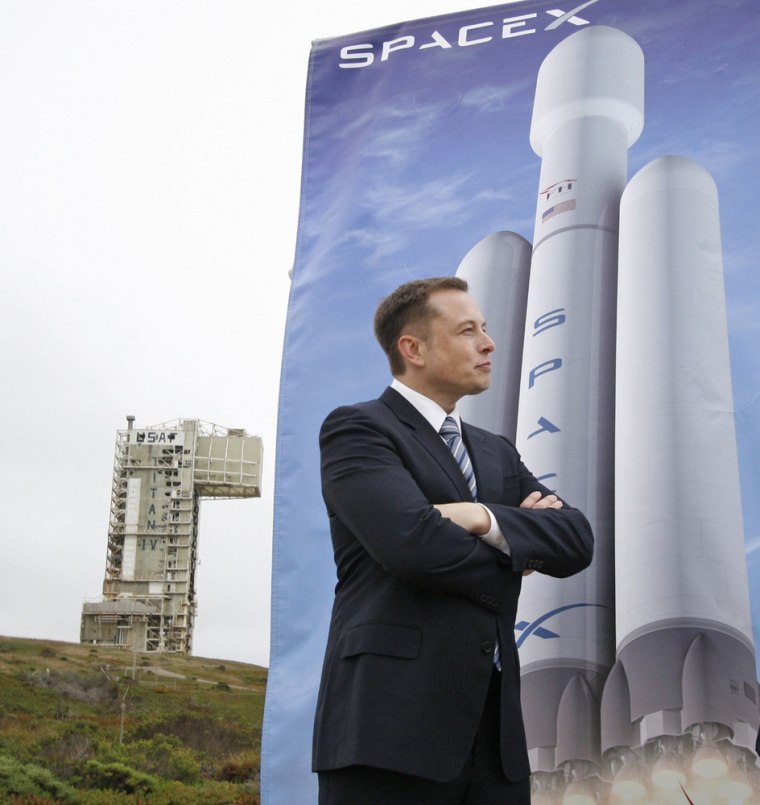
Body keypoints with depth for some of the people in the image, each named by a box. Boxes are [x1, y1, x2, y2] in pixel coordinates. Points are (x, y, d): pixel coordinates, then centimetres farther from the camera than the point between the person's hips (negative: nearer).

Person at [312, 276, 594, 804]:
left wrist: (487, 519, -11)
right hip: (394, 722, -6)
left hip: (493, 728, 7)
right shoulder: (357, 429, -1)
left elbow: (577, 540, 7)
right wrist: (513, 563, 0)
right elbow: (412, 540, -17)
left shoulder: (497, 453, 21)